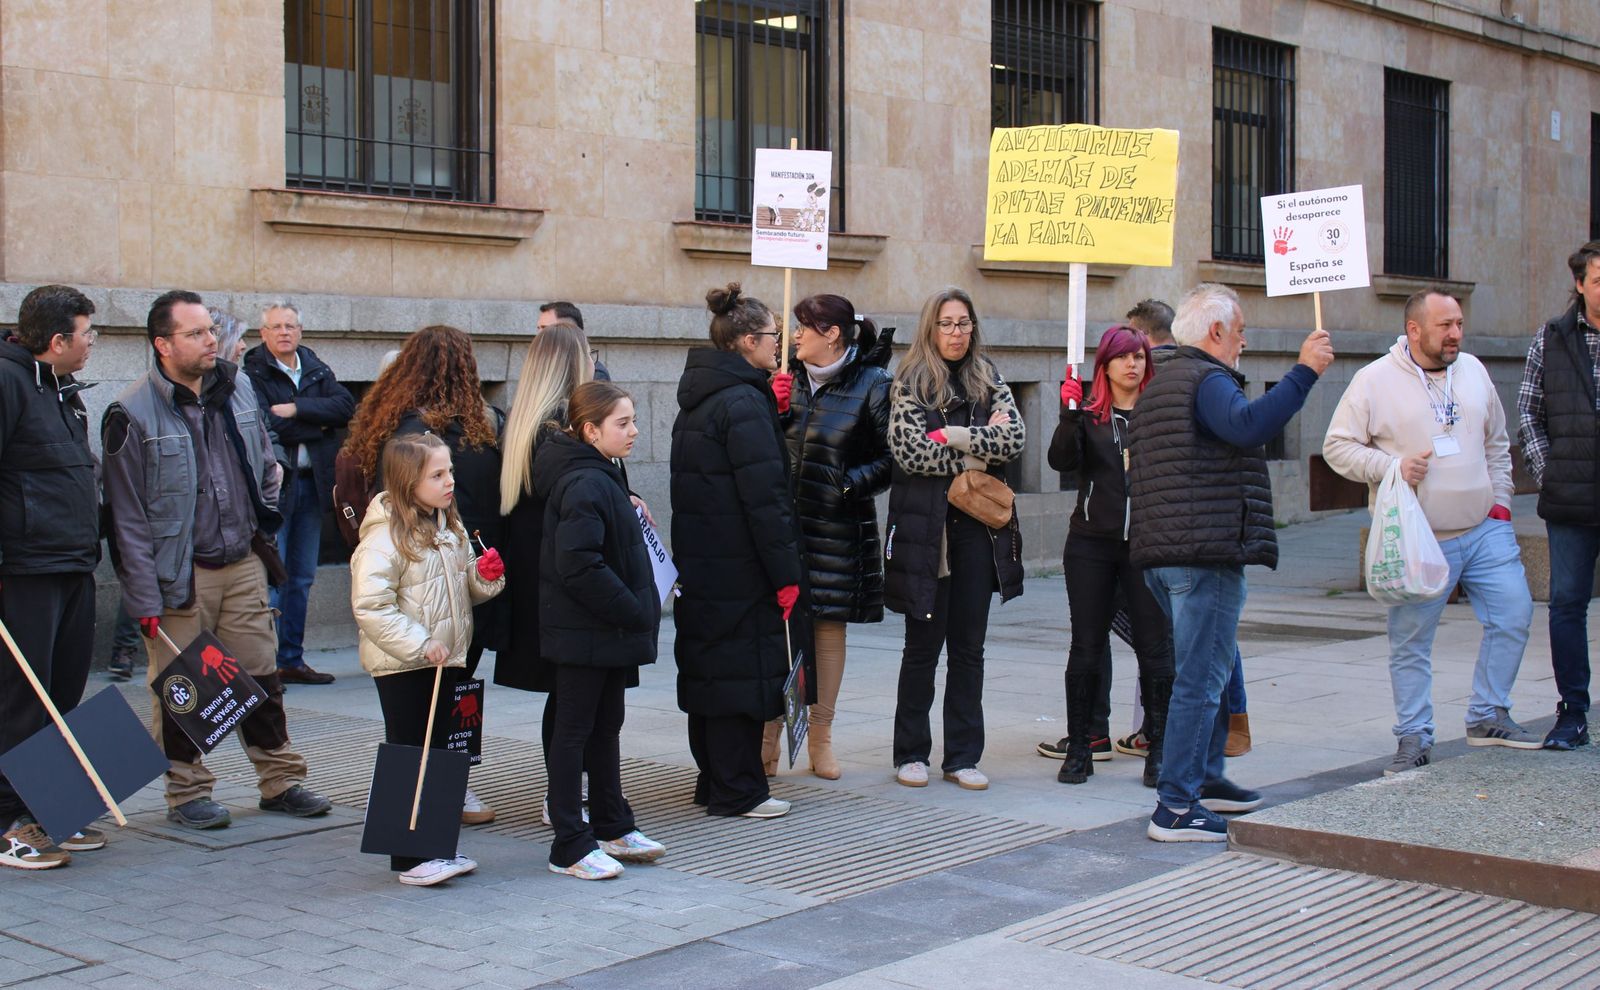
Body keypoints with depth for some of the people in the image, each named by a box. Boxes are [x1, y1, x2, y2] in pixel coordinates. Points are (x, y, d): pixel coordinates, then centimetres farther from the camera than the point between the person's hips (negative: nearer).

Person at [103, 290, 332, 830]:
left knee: (262, 675, 10)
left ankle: (281, 780, 19)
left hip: (244, 564, 5)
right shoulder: (133, 414, -12)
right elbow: (128, 516, -11)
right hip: (179, 576, -5)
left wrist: (265, 512, 14)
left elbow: (264, 458, 24)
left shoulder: (238, 388, 5)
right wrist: (145, 598, -13)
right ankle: (187, 793, 16)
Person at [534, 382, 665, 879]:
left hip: (608, 631, 10)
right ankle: (570, 847, 5)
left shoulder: (601, 477, 13)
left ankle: (613, 828, 29)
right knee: (575, 732, -2)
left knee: (605, 729, 18)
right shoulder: (584, 485, -20)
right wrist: (634, 613, -21)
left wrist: (638, 612, 12)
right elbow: (579, 566, -27)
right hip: (584, 633, -10)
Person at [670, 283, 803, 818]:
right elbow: (764, 496, -19)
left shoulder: (696, 399, 13)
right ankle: (736, 791, 5)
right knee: (742, 670, -2)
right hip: (740, 567, -9)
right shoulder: (743, 402, -16)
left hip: (699, 564, 9)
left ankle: (713, 779, 25)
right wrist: (786, 573, -17)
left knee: (708, 669, 15)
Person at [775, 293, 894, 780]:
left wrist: (851, 483, -14)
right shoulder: (792, 380, 10)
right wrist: (775, 410, -3)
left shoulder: (873, 384, -4)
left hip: (838, 529, -3)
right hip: (783, 522, 3)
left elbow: (893, 456, -6)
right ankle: (769, 735, 7)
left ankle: (820, 738, 16)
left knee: (829, 627, 5)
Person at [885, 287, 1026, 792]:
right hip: (925, 525, -3)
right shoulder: (909, 383, 0)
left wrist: (958, 437, -13)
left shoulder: (990, 381, 11)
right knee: (923, 645, 2)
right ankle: (911, 753, 13)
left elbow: (1015, 437, -3)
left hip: (978, 525, 3)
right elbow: (909, 450, -13)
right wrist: (980, 453, -7)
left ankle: (963, 755, 13)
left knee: (969, 646, 6)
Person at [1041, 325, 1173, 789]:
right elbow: (1062, 461, -9)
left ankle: (1159, 750, 8)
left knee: (1154, 645, -1)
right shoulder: (1088, 412, 6)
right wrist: (1069, 414, -20)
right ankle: (1079, 747, 13)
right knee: (1087, 646, 4)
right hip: (1092, 543, 1)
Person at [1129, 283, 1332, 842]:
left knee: (1212, 668, 22)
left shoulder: (1158, 386, 22)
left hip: (1160, 554, 10)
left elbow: (1137, 475, 27)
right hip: (1206, 550, -10)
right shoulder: (1207, 379, -10)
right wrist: (1304, 372, -25)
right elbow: (1250, 425, -29)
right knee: (1201, 679, -8)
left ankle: (1205, 778, 30)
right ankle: (1175, 808, -8)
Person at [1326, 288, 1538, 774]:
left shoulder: (1473, 371, 10)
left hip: (1485, 531, 5)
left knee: (1513, 614, 1)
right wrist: (1391, 466, -16)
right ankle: (1413, 737, 11)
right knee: (1410, 642, 0)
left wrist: (1500, 500, 11)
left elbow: (1497, 444, 20)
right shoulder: (1374, 380, -5)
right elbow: (1337, 446, -4)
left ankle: (1488, 716, 17)